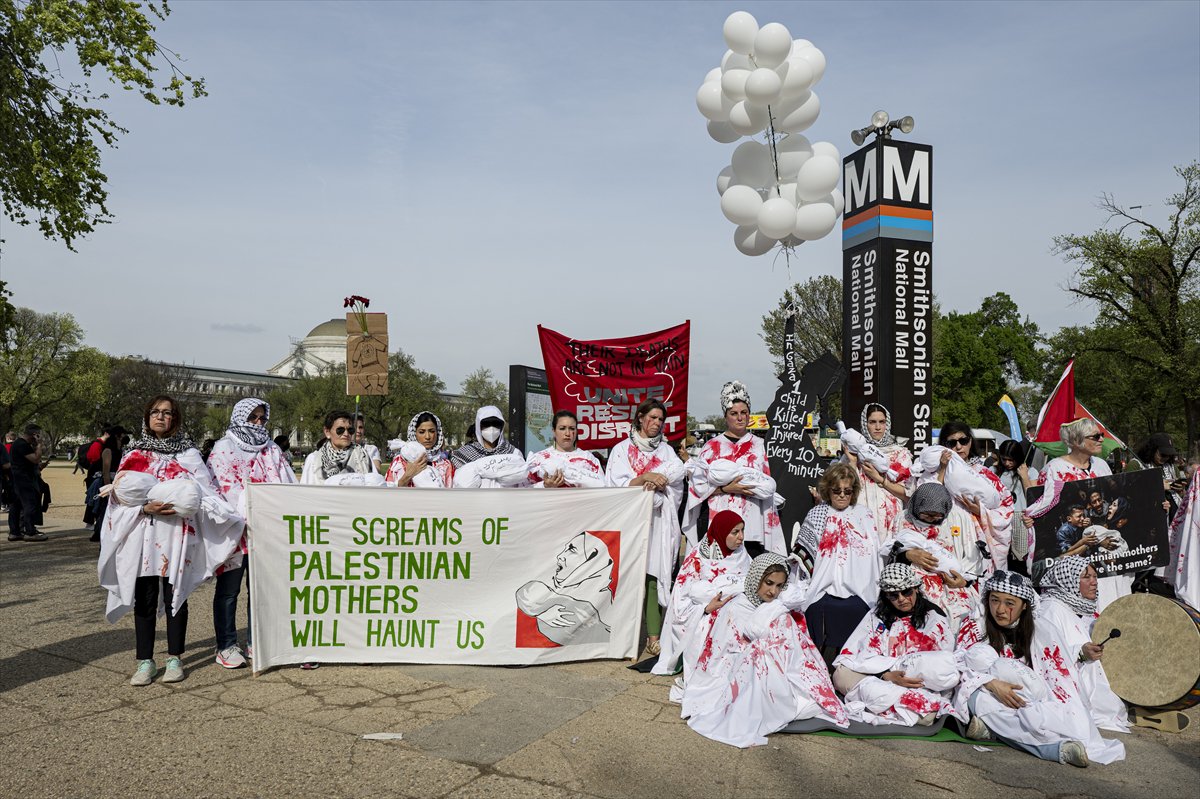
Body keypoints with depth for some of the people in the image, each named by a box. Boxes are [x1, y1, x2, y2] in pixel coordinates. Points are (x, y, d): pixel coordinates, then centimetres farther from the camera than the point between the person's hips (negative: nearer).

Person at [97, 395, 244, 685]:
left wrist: (182, 506, -16)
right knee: (144, 599, 2)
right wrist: (146, 508, -12)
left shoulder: (188, 453, 7)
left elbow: (208, 493, 1)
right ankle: (145, 662, 11)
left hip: (177, 536, -1)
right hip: (142, 536, 2)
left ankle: (174, 659, 12)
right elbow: (120, 496, 5)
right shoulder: (134, 454, 13)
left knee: (175, 596, 2)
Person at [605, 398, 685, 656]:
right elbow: (616, 484, -2)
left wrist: (657, 485, -11)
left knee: (655, 576, -6)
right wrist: (646, 478, -13)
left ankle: (654, 637, -6)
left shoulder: (667, 450, 18)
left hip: (659, 521, 2)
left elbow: (676, 485, 7)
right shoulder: (621, 449, 10)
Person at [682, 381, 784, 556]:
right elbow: (698, 484, 3)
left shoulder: (759, 445, 13)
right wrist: (726, 489, -13)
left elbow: (769, 486, 5)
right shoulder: (713, 446, 9)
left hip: (752, 523, 1)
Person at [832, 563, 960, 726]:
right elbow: (866, 658, 3)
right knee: (841, 674, -31)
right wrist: (888, 676, -19)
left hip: (927, 686, -1)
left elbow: (947, 664, 2)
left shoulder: (935, 618, 12)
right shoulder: (876, 617, 15)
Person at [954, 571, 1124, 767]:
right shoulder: (974, 627, 1)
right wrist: (992, 684, -25)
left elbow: (1058, 672, 1)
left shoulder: (1034, 632, 8)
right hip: (987, 696, -2)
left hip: (1029, 701, 2)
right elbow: (958, 665, -10)